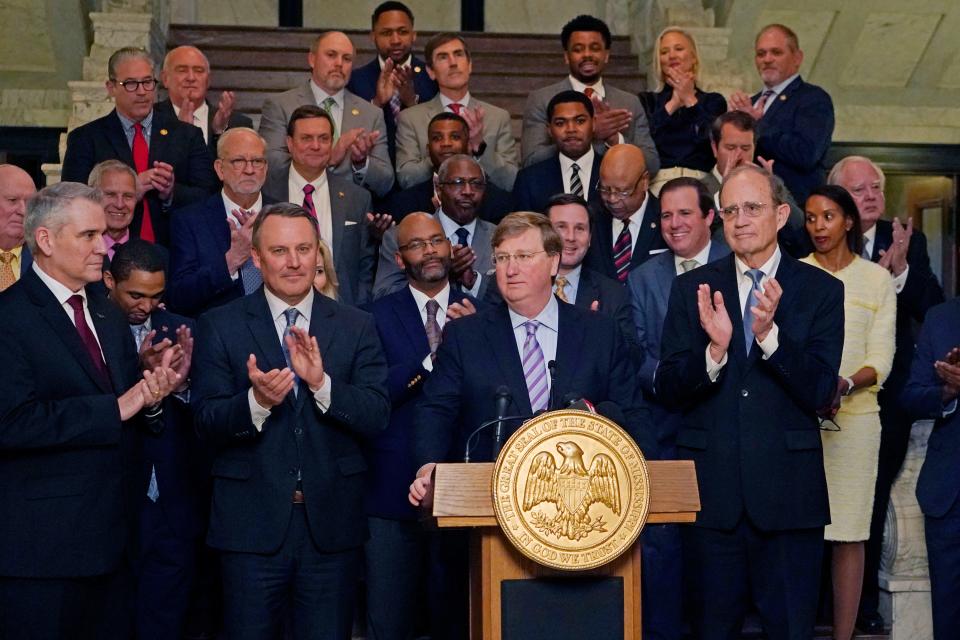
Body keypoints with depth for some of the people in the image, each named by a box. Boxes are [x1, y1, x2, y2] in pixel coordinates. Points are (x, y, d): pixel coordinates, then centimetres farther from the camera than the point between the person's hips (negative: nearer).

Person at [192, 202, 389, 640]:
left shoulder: (356, 327, 4)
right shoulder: (221, 326, 1)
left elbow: (377, 418, -5)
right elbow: (206, 423, -6)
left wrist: (322, 383, -21)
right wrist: (256, 401, -25)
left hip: (332, 524, 1)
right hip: (252, 523, -1)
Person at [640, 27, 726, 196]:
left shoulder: (713, 101, 16)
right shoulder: (647, 100, 18)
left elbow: (715, 141, -1)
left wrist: (690, 100, 4)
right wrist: (672, 104, 2)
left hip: (699, 181, 0)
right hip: (657, 180, 0)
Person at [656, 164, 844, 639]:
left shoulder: (821, 290, 1)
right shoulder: (693, 289, 5)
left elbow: (820, 392, -8)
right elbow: (668, 391, -1)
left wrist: (770, 334, -22)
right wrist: (715, 349, -19)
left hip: (788, 492, -1)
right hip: (711, 489, 1)